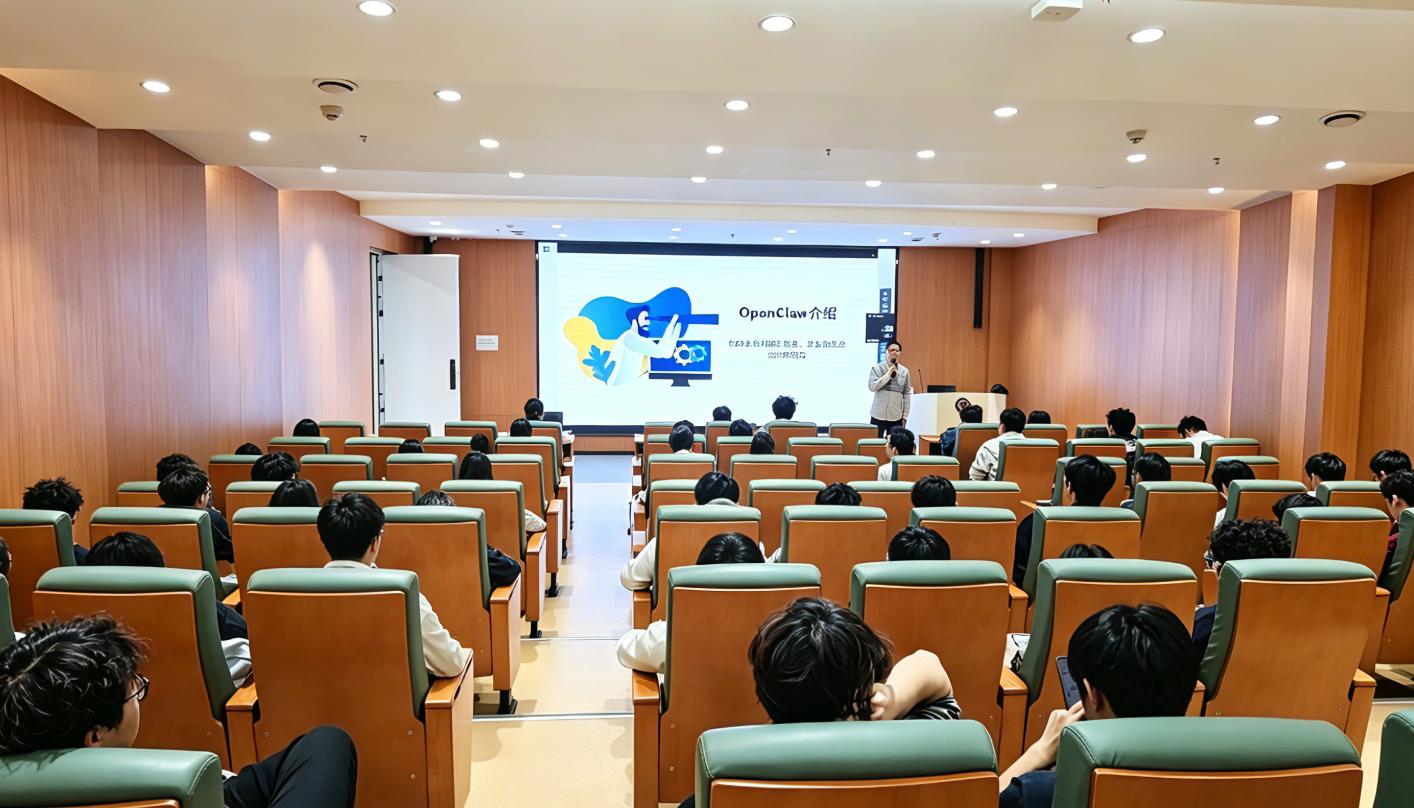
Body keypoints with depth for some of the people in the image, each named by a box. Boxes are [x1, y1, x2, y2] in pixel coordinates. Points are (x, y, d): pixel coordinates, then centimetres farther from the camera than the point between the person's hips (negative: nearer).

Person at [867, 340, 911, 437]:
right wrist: (888, 374, -15)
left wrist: (905, 415, 5)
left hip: (896, 417, 2)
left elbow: (907, 394, 8)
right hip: (878, 416, -2)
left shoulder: (904, 371, 7)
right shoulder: (877, 368, 0)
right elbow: (872, 387, -12)